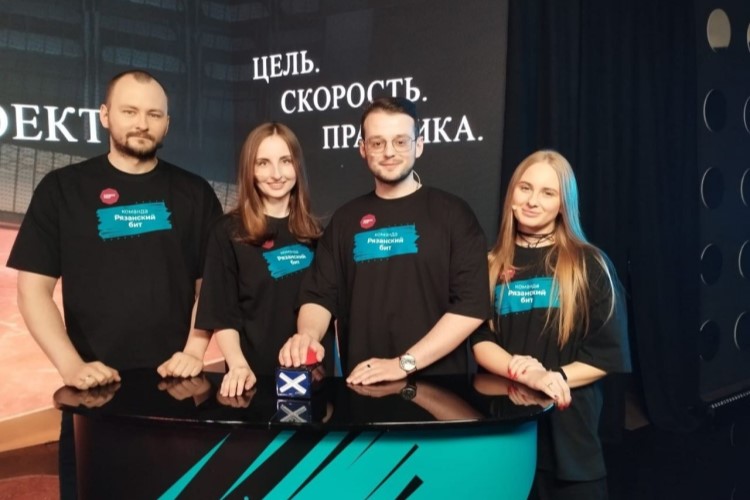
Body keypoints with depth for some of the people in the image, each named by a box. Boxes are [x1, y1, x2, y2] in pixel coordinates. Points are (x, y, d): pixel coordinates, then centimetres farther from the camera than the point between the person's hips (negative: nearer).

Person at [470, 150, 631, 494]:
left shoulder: (590, 265, -1)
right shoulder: (492, 265, 7)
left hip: (567, 421, -2)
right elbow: (480, 341, -1)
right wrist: (524, 373, -19)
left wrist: (555, 376, -17)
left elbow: (611, 353, -3)